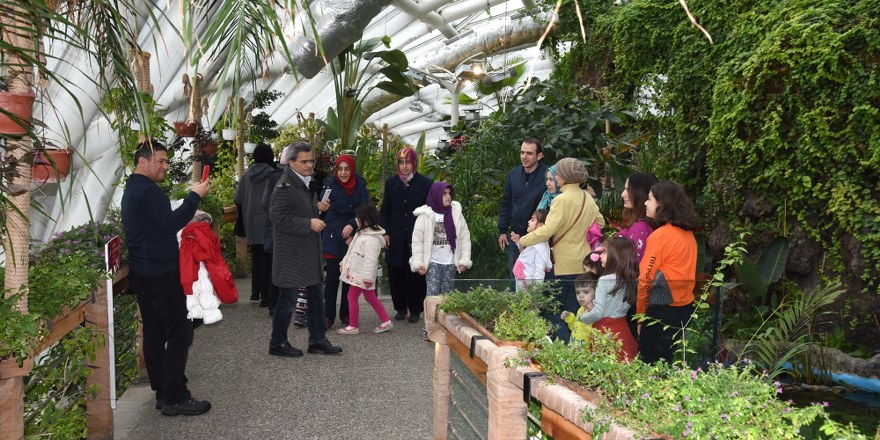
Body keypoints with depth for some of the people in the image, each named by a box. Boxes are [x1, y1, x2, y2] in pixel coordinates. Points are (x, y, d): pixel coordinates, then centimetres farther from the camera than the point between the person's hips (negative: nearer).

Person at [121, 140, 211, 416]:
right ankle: (175, 399, -7)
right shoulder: (148, 191, -15)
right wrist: (195, 196, -25)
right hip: (160, 273, -11)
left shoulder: (132, 190, 18)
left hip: (142, 272, 11)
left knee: (154, 332, 11)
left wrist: (190, 214, 12)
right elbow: (170, 224, -26)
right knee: (179, 333, -8)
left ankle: (162, 393, 16)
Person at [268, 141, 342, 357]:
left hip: (310, 251, 9)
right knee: (288, 298, 1)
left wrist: (317, 209, 11)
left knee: (316, 297, 13)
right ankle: (278, 343, 16)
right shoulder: (285, 186, -17)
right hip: (292, 254, -9)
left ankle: (317, 340, 23)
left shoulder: (307, 182, 14)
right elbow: (278, 217, -24)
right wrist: (309, 223, -23)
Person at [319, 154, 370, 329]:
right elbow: (330, 216, -8)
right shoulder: (330, 186, -5)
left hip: (354, 238, 2)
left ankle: (346, 314, 16)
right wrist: (345, 237, -16)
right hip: (333, 239, -2)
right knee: (332, 277, -6)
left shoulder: (360, 186, 0)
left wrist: (351, 225, -25)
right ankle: (328, 316, 2)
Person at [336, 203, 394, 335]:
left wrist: (368, 277, -27)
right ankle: (386, 322, 19)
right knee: (371, 297, 14)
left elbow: (371, 259, -26)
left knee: (352, 297, 0)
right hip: (357, 273, 10)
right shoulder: (362, 233, 9)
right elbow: (352, 251, 19)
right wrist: (344, 262, 21)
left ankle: (353, 326, 11)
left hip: (361, 275, -10)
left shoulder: (371, 239, -23)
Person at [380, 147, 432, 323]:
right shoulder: (391, 183, 8)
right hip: (396, 236, 3)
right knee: (396, 273, 4)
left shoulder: (425, 183, -2)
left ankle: (415, 309, 15)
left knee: (416, 274, 1)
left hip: (417, 236, -3)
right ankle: (401, 307, 19)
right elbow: (385, 210, 12)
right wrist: (385, 232, 3)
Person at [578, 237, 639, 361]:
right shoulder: (631, 280, 3)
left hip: (605, 329, -7)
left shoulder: (604, 281, -17)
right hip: (622, 328, 7)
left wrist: (582, 317, 1)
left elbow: (598, 313, -18)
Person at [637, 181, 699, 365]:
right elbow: (682, 272, 11)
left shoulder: (660, 236, -15)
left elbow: (646, 278, -14)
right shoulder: (688, 234, 7)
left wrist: (640, 314, -6)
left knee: (650, 362, 1)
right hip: (685, 307, 8)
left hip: (662, 310, -8)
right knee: (666, 359, 17)